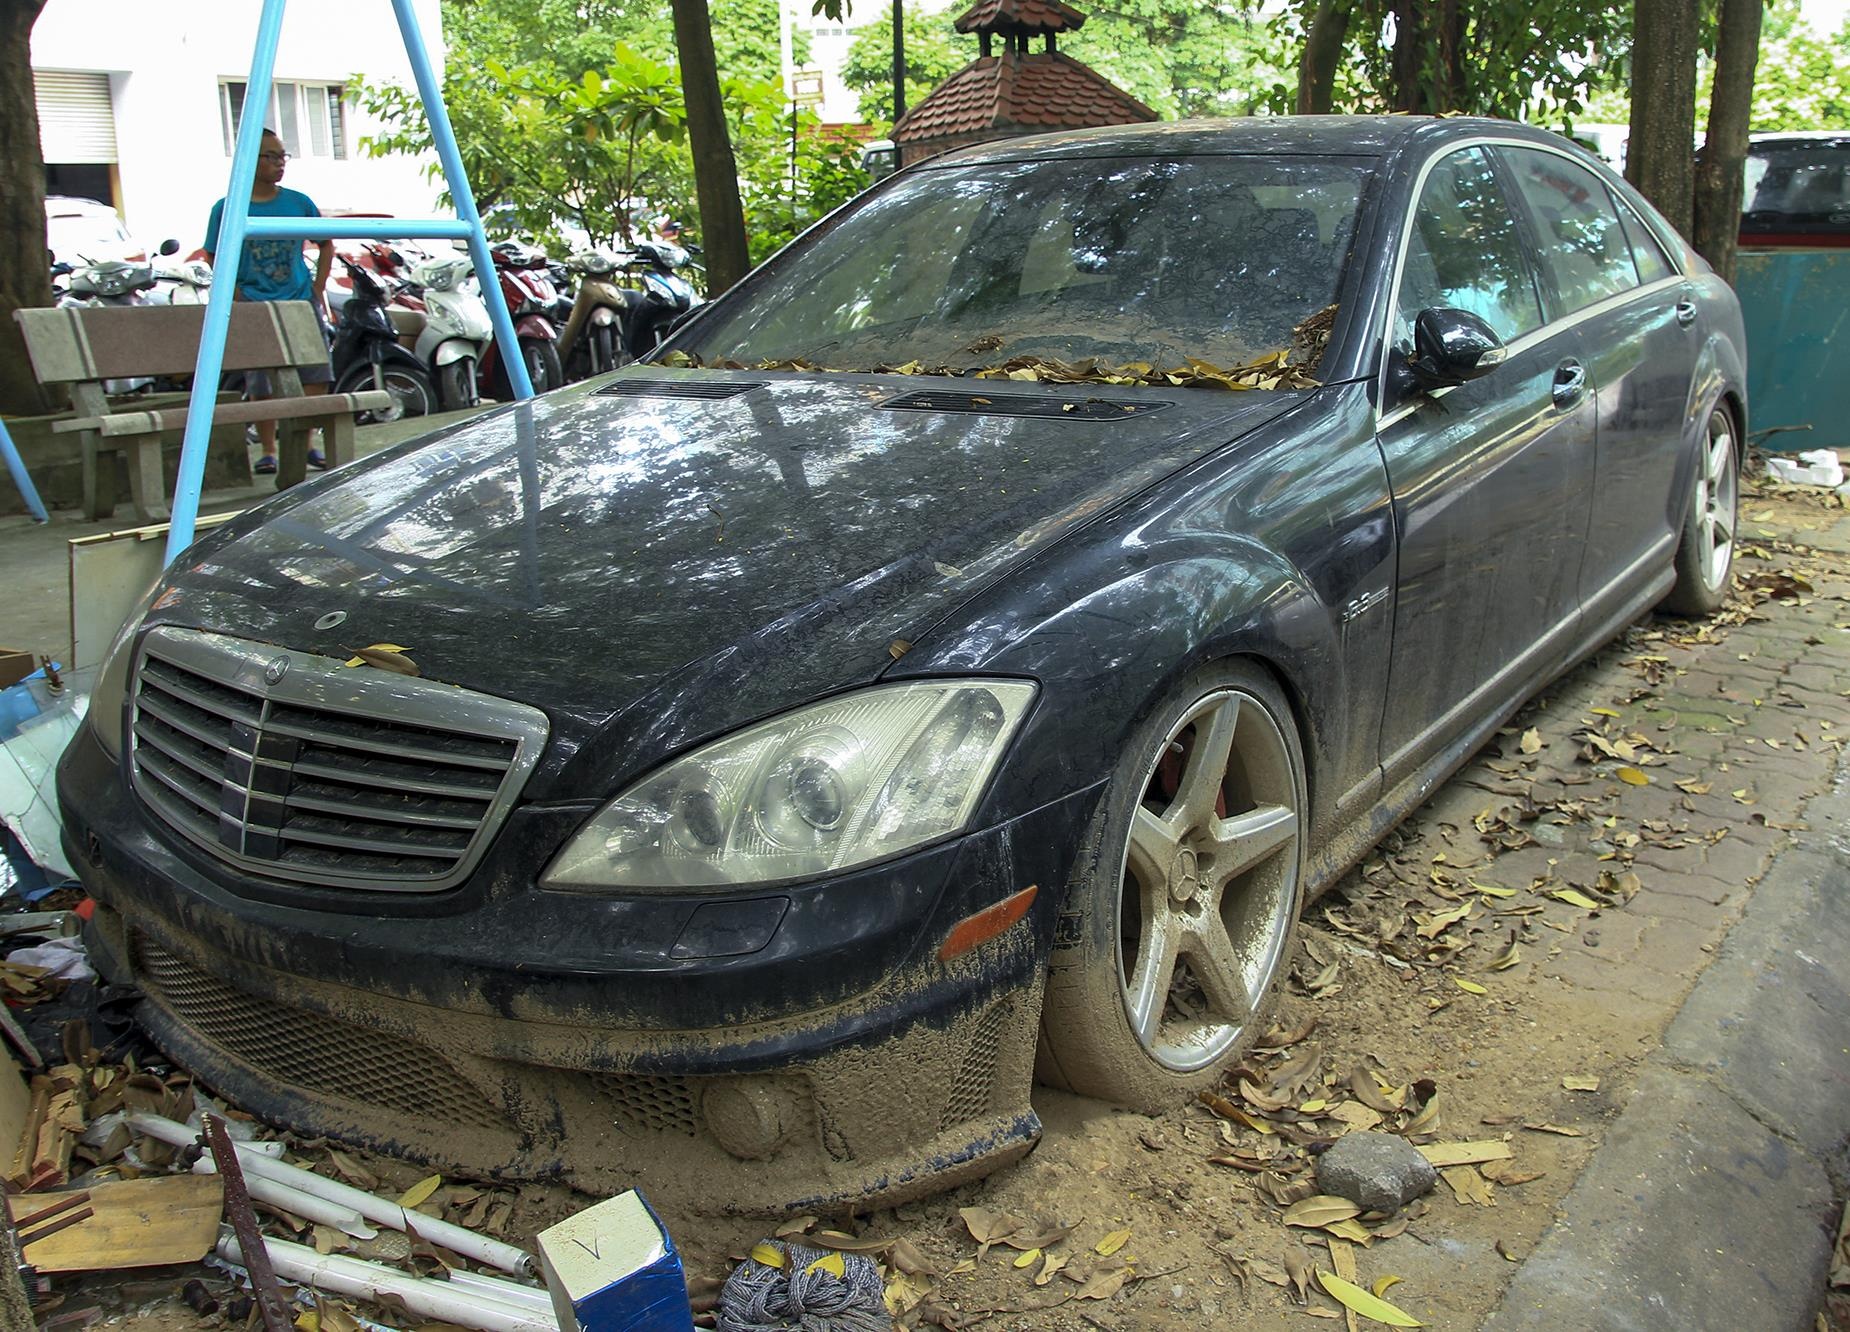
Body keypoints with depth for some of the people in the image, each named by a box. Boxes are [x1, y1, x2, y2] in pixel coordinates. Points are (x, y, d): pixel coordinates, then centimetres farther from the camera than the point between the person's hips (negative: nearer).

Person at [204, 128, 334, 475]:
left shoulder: (299, 203, 4)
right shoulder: (226, 209, -2)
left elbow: (326, 244, 15)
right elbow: (214, 257, 7)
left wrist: (318, 289, 7)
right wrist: (237, 296, -3)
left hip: (301, 301, 2)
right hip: (255, 307, -2)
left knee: (317, 374, -4)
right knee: (261, 384, -1)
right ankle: (268, 451, 10)